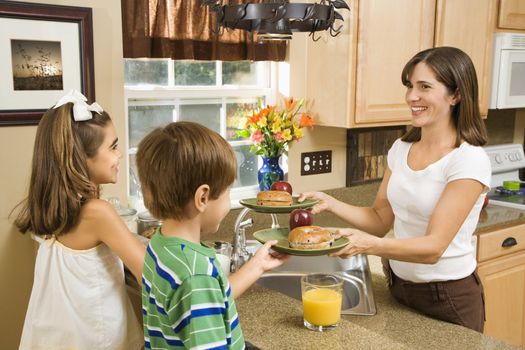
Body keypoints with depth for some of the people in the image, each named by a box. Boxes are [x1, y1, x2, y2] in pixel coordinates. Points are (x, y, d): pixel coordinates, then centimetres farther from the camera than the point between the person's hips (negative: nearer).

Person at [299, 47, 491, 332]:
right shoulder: (401, 149, 0)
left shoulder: (470, 161, -20)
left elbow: (434, 247, -25)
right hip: (399, 286, 6)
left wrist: (369, 245, -41)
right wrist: (331, 204, -12)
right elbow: (380, 219, 4)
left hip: (449, 298, -6)